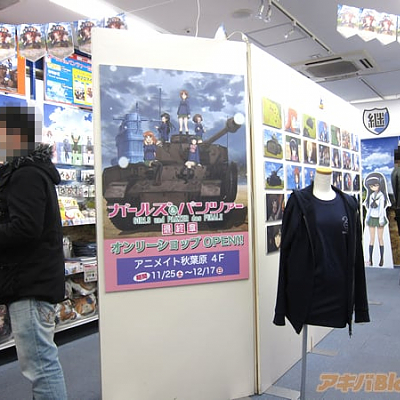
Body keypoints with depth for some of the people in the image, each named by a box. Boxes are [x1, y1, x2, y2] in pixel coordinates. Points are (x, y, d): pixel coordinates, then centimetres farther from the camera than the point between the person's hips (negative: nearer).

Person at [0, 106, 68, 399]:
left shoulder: (26, 175, -13)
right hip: (32, 280, 11)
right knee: (42, 360, 18)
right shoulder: (31, 171, 19)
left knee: (39, 363, -5)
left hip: (31, 284, -11)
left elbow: (25, 228, -23)